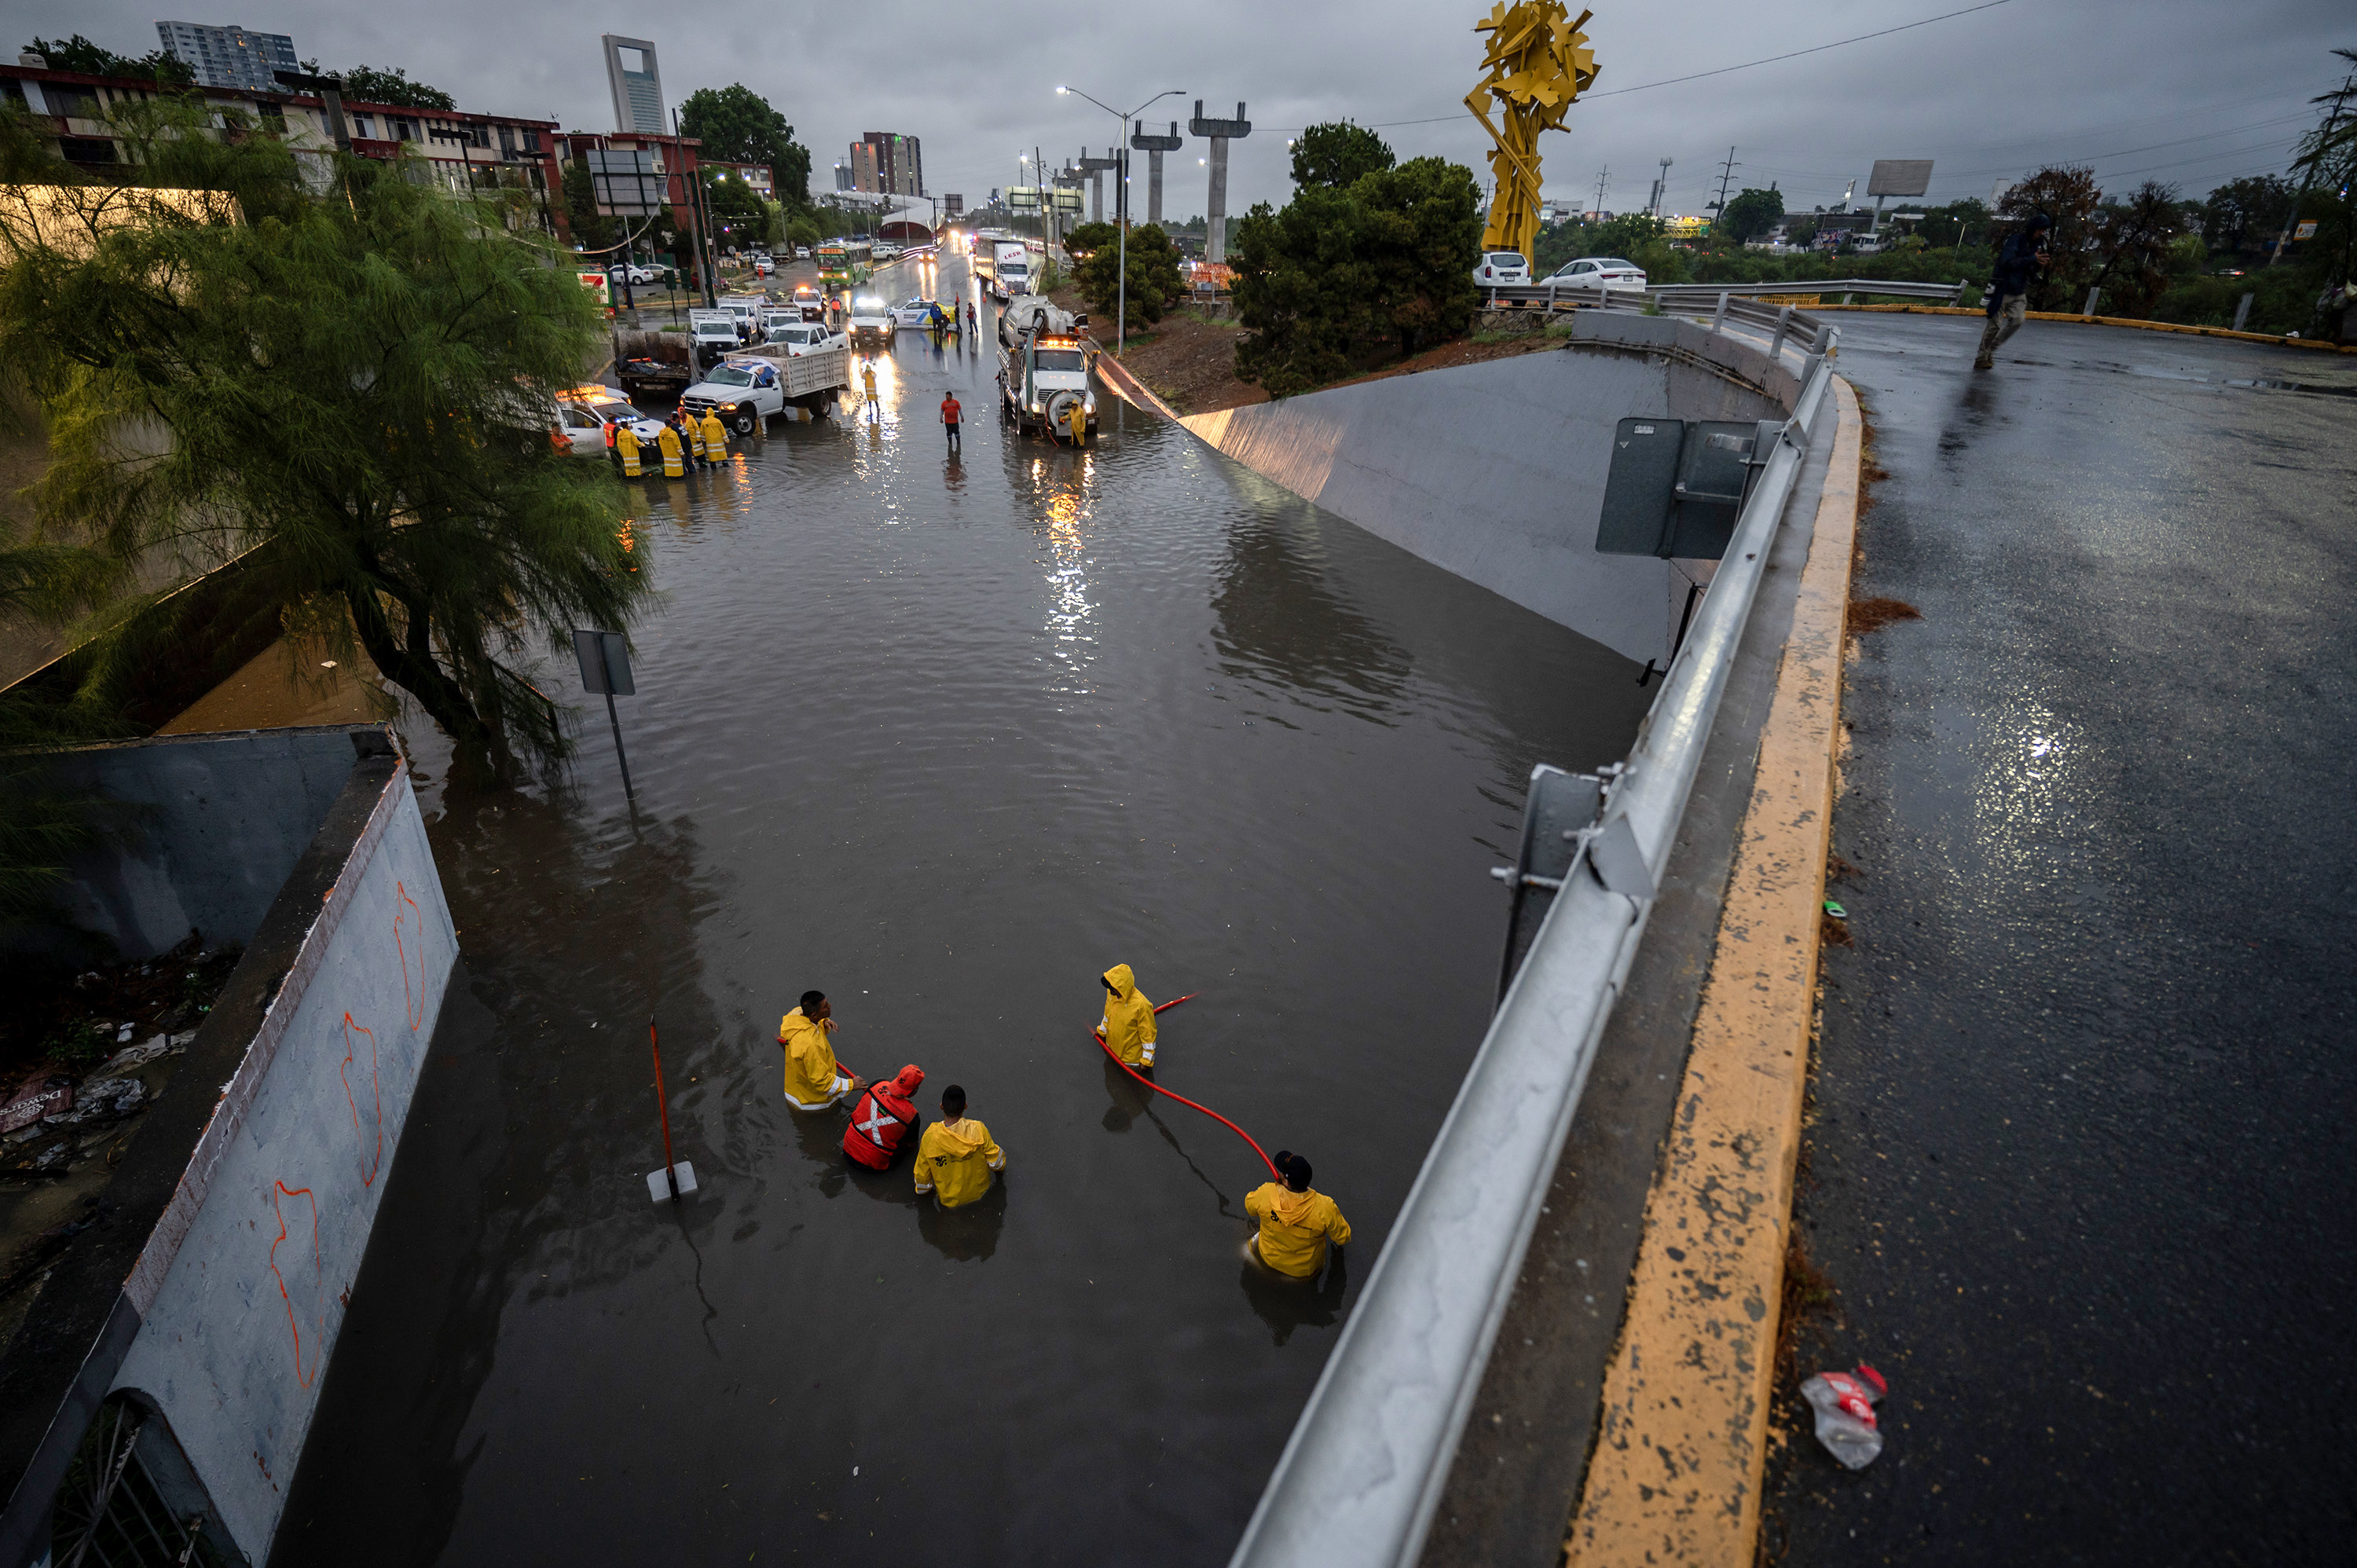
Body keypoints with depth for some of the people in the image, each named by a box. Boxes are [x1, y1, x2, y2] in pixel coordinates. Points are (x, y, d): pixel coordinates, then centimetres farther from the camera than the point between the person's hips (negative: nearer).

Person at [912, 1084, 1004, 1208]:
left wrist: (922, 1191, 13)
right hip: (981, 1192, 1)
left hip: (949, 1201, 0)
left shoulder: (930, 1137, -25)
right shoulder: (978, 1129, -25)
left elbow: (922, 1174, -10)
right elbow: (997, 1164, -11)